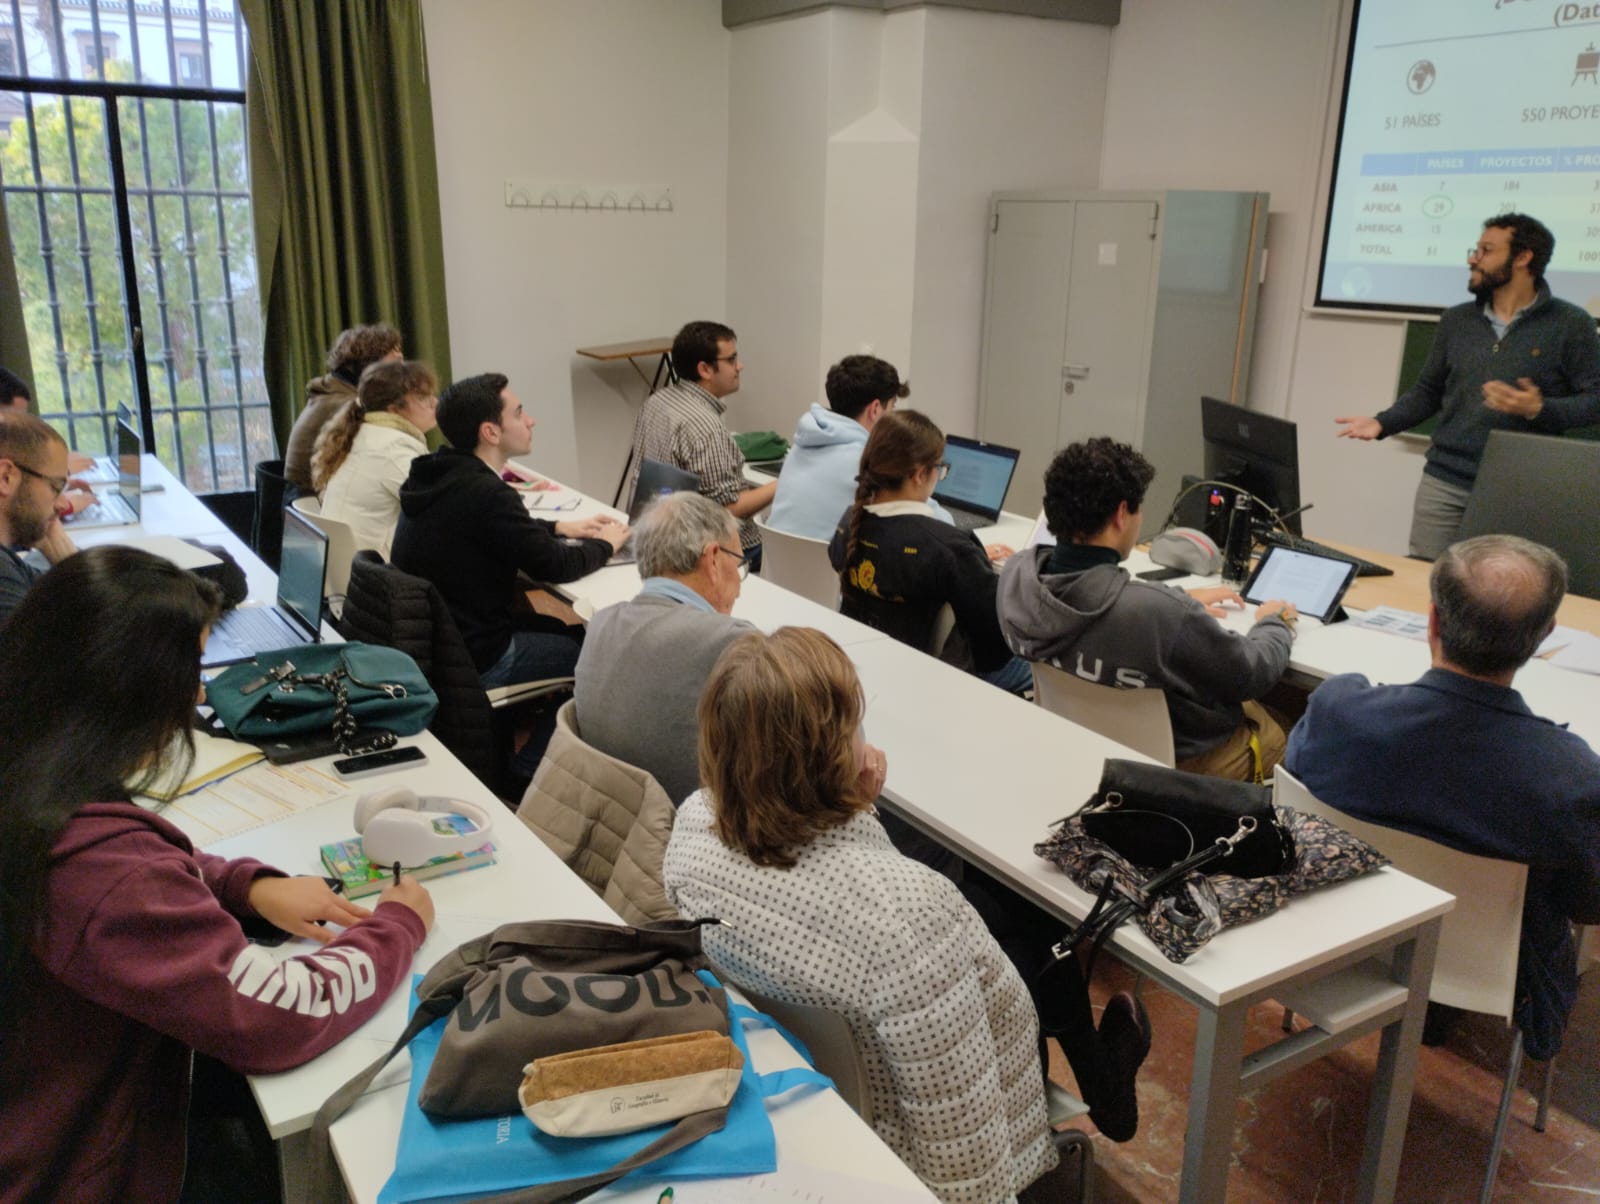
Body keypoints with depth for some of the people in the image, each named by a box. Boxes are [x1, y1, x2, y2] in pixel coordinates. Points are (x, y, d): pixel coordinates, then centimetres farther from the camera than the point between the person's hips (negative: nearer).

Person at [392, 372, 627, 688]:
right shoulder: (485, 494, -26)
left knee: (566, 631, 24)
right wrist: (604, 545, 2)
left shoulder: (441, 475, 1)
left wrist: (558, 528, 15)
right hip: (472, 661, -9)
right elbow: (555, 566, -16)